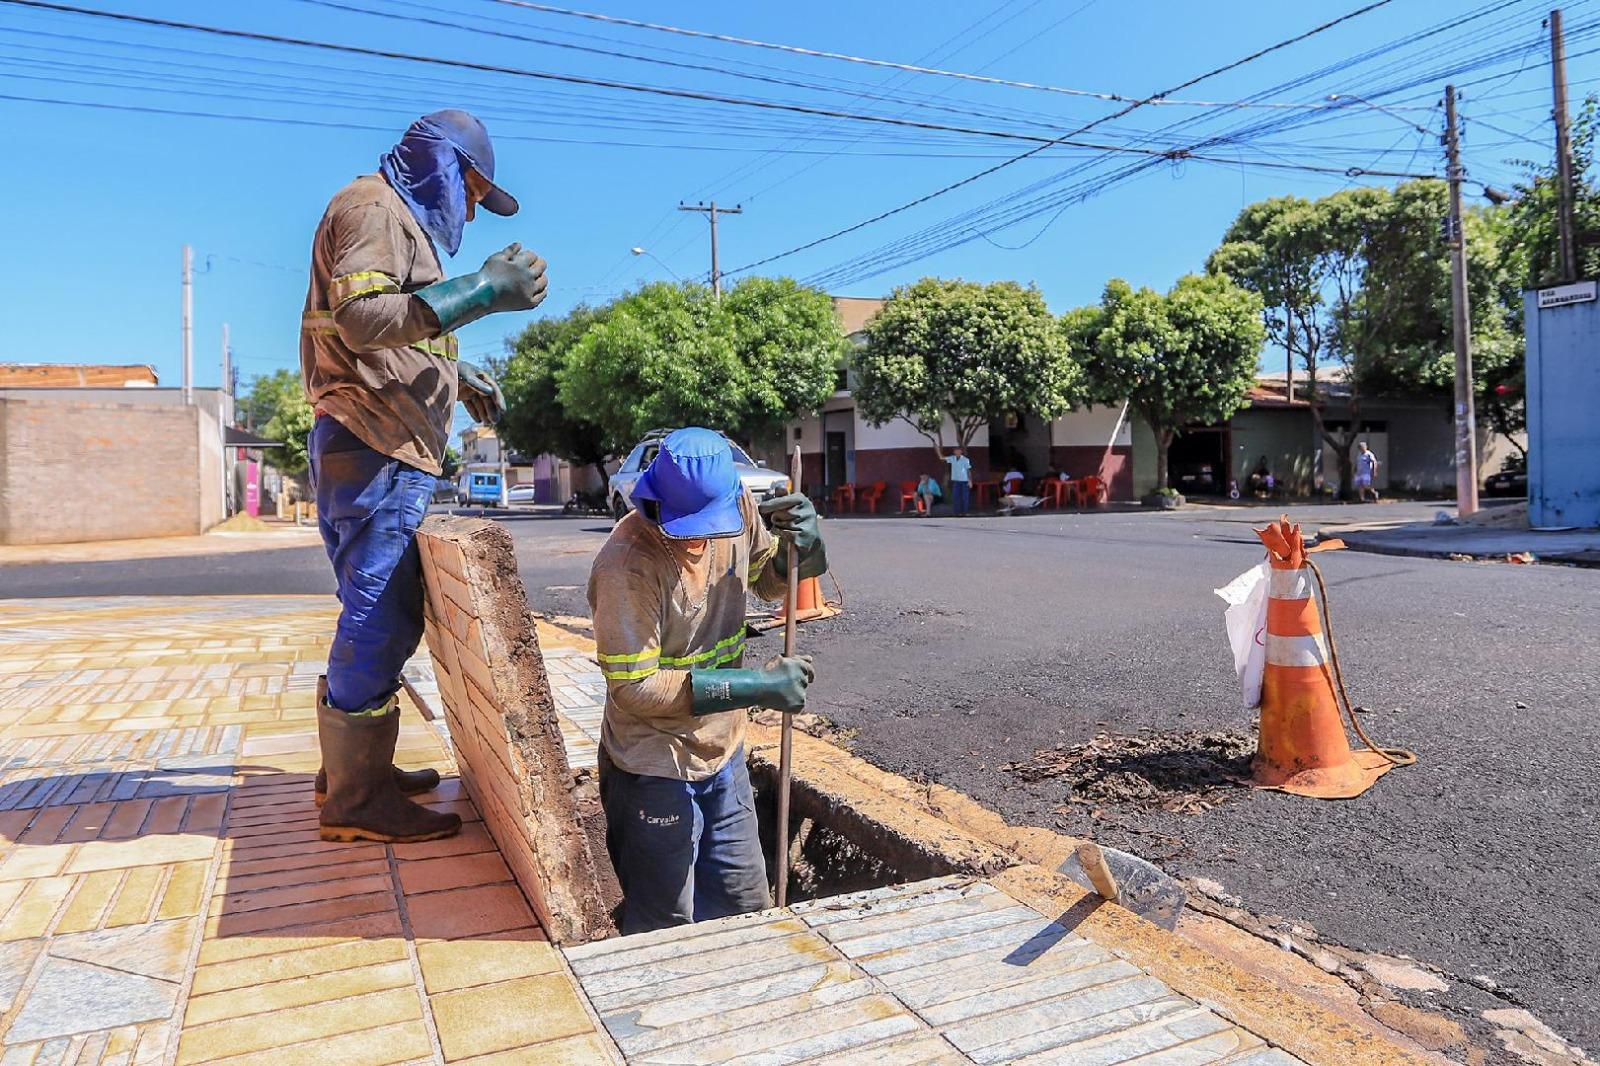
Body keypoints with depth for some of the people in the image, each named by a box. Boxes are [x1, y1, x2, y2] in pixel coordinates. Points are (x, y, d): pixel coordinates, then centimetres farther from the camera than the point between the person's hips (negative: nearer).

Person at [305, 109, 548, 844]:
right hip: (374, 450, -11)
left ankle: (352, 768, 23)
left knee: (378, 615, 14)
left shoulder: (401, 222, 25)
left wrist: (458, 375, 19)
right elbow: (361, 318, -22)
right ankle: (355, 799, -1)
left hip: (386, 451, 11)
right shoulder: (375, 207, -6)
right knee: (378, 618, -8)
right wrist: (480, 290, -27)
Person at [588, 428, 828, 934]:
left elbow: (769, 580, 11)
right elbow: (634, 687, -25)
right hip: (656, 773, -6)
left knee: (746, 912, 20)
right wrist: (756, 685, -28)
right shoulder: (627, 564, -26)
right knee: (667, 934, 10)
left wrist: (800, 544, -13)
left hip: (723, 756, 6)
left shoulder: (737, 510, -8)